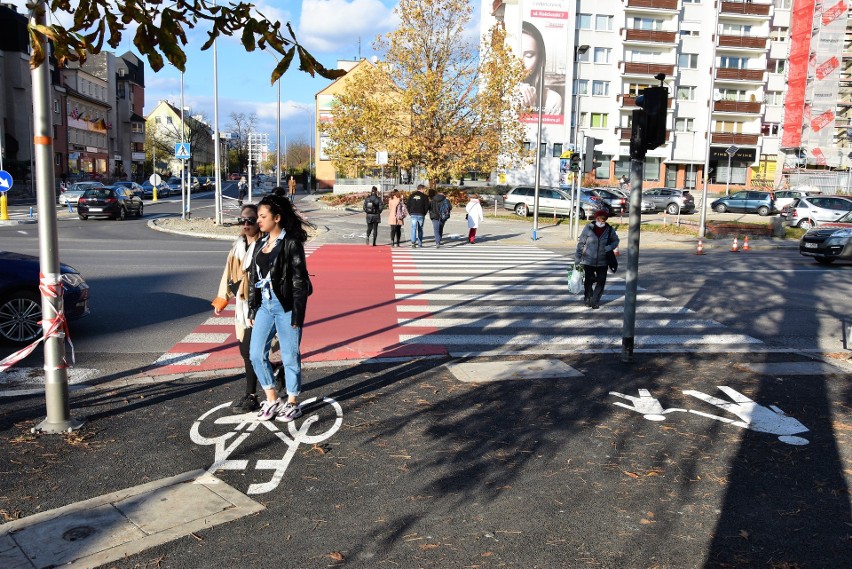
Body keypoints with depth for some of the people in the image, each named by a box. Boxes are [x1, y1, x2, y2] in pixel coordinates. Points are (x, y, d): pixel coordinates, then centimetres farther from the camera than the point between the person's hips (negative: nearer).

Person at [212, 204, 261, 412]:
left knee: (250, 352, -3)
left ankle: (251, 396, 8)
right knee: (245, 350, 11)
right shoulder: (238, 245, 12)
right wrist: (221, 299, 17)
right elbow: (229, 272, 16)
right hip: (242, 305, 7)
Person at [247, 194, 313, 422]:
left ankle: (292, 403, 20)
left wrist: (297, 314, -15)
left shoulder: (291, 244, -10)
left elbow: (299, 280, -13)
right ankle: (271, 400, 21)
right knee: (256, 353, 6)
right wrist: (252, 310, 13)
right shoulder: (260, 245, 11)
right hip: (264, 305, 7)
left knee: (290, 356, 4)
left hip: (285, 306, -7)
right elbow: (253, 279, 14)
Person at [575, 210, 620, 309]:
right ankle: (588, 298, 31)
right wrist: (577, 257, -4)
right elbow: (581, 243, -1)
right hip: (588, 261, -1)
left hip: (602, 262, 2)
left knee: (601, 281, -1)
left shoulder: (609, 230, -2)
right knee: (588, 280, 5)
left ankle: (595, 301, 15)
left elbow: (615, 240, 14)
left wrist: (610, 247, -9)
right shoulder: (588, 228, -7)